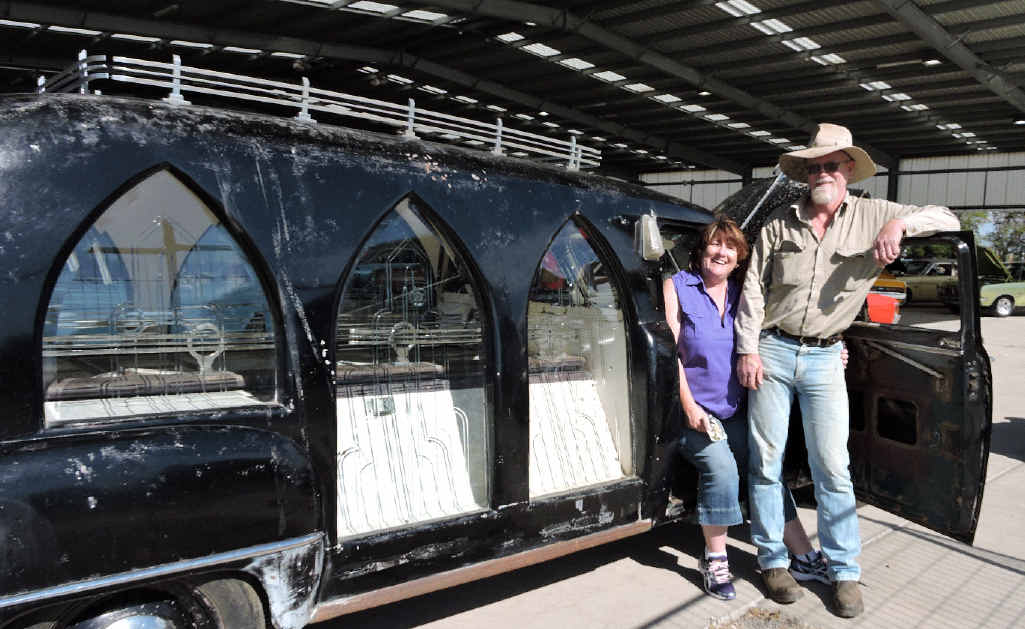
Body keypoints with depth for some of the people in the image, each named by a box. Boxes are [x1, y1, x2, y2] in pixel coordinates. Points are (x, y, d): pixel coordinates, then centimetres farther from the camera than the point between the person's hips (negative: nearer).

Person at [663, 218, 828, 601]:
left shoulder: (743, 294, 12)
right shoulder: (676, 287, 0)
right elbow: (671, 350, -7)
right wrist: (689, 406, -15)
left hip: (734, 409, 5)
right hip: (692, 409, -4)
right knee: (721, 466, -24)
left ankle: (805, 559, 7)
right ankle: (714, 560, -9)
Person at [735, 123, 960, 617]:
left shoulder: (870, 216, 3)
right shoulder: (780, 224, 3)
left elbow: (946, 219, 4)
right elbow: (753, 289, 3)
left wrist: (900, 224, -17)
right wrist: (747, 349, -5)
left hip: (824, 358, 0)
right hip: (772, 352, 0)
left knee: (833, 467, 3)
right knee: (765, 461, 5)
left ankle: (844, 572, 16)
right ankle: (772, 559, 19)